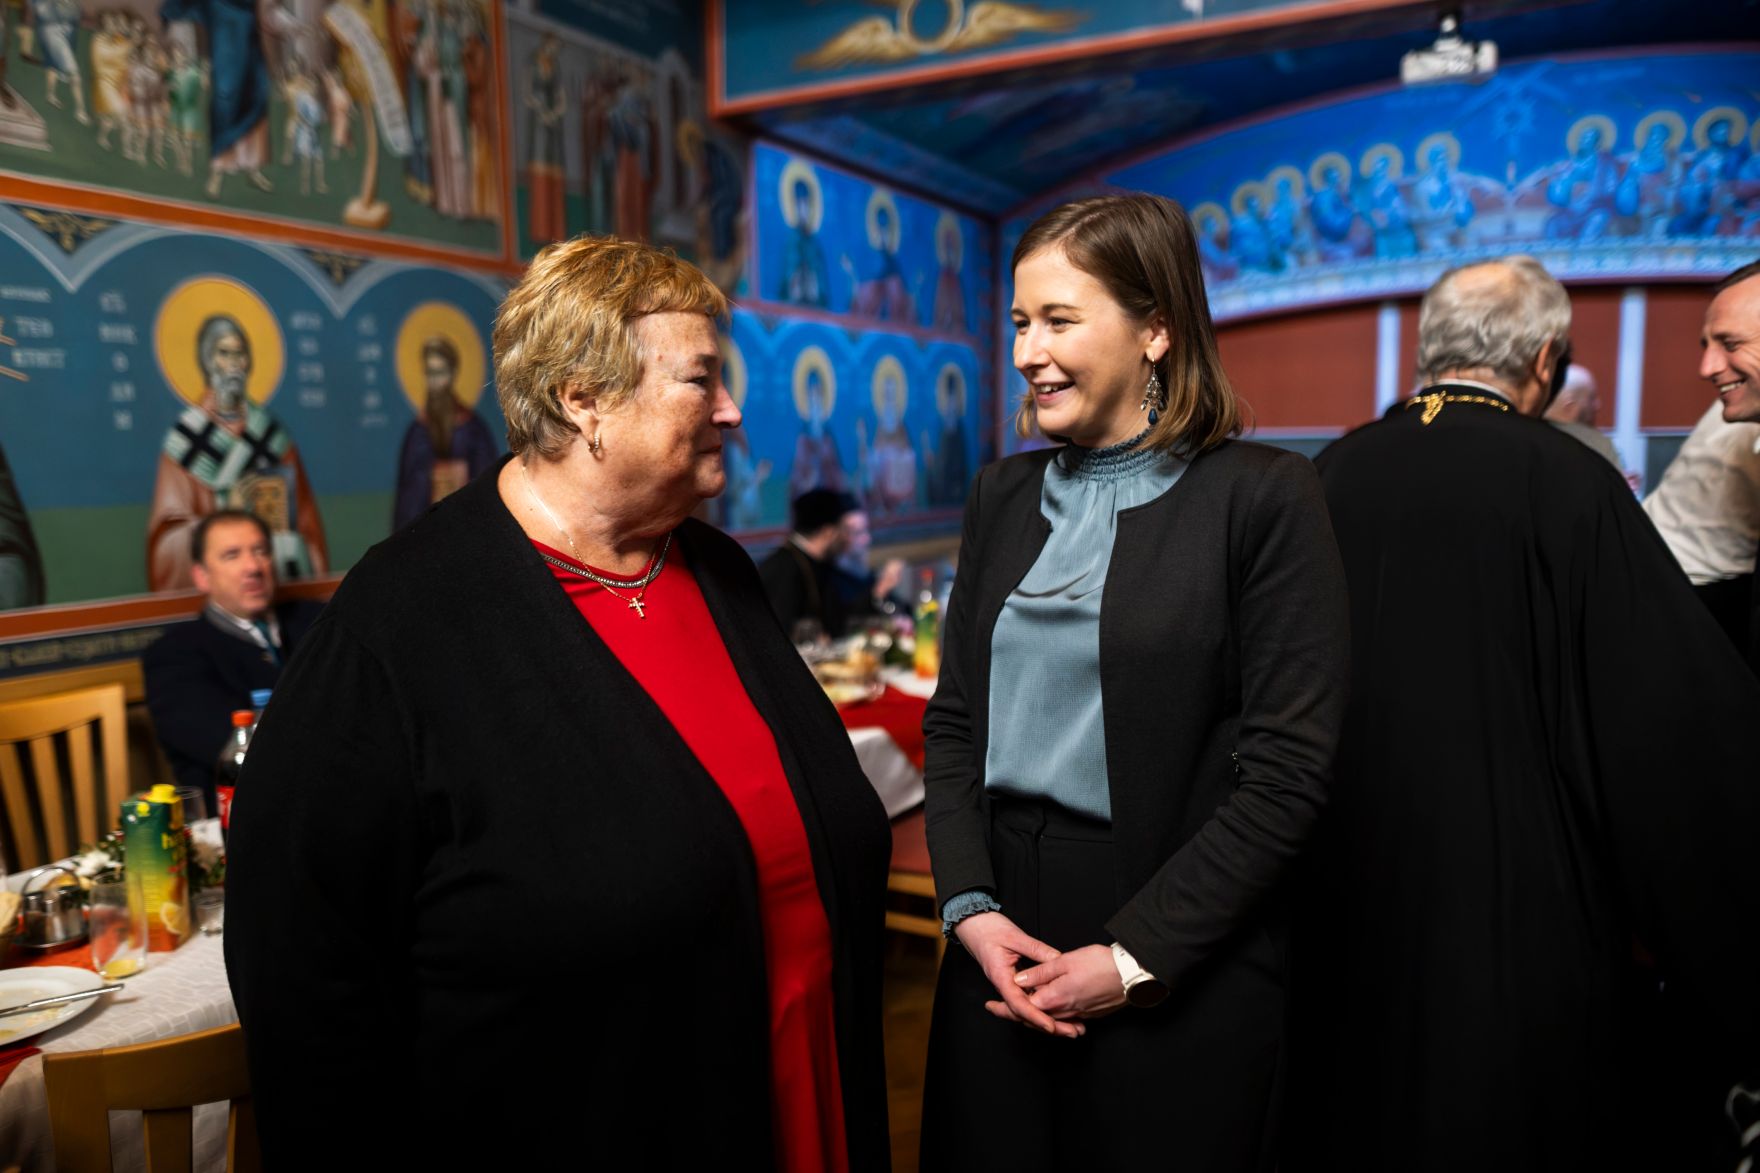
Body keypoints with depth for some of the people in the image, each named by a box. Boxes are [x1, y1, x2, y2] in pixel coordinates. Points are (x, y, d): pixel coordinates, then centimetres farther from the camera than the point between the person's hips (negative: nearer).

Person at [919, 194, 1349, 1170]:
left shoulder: (1263, 496, -9)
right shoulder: (1003, 495, 6)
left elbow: (1287, 769, -12)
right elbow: (953, 719, 7)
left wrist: (1135, 957, -13)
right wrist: (970, 905, -5)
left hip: (1178, 976, -4)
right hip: (1000, 945, 5)